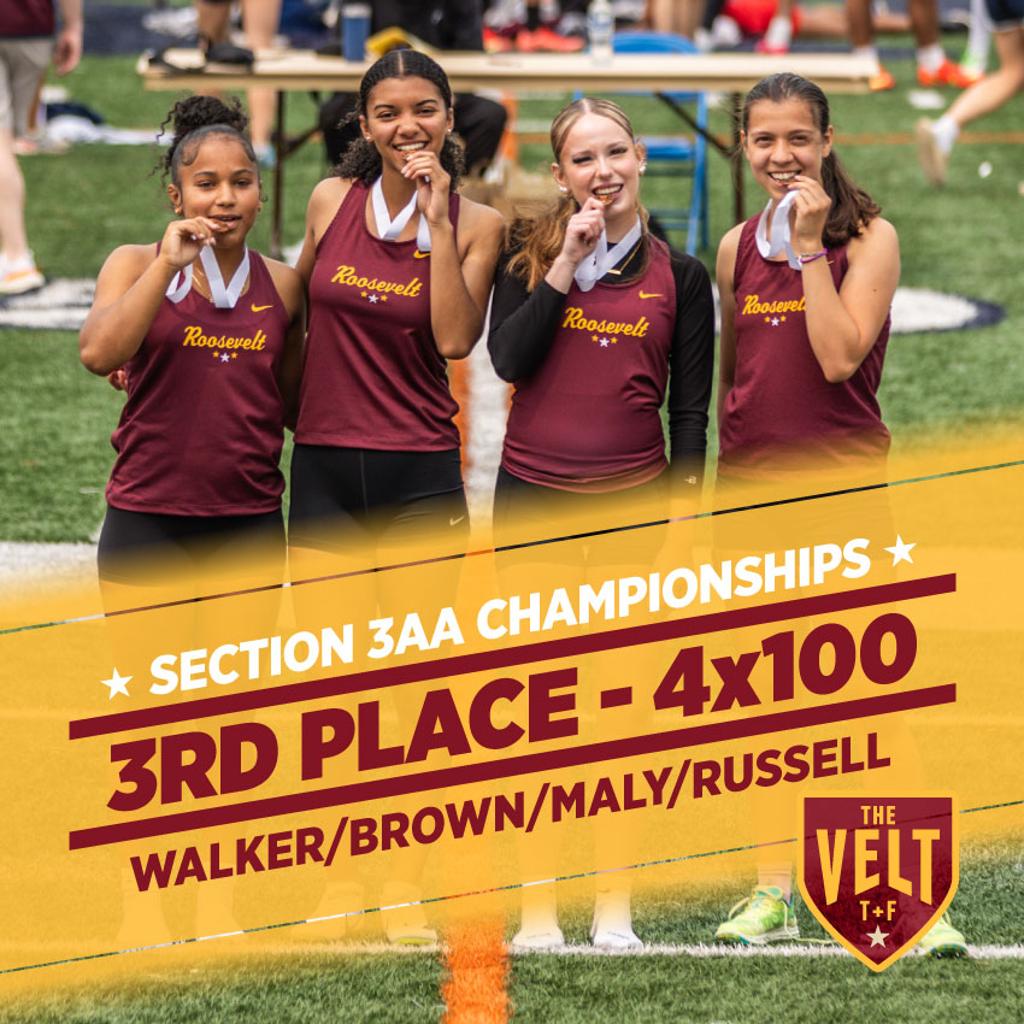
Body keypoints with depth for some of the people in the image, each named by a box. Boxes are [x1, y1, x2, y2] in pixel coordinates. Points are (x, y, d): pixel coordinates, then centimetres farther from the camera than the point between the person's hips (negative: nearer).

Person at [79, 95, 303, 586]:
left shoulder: (282, 286, 6)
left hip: (251, 525, 2)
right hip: (147, 522, -2)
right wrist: (167, 265, -19)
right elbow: (97, 355, -18)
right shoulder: (136, 265, 0)